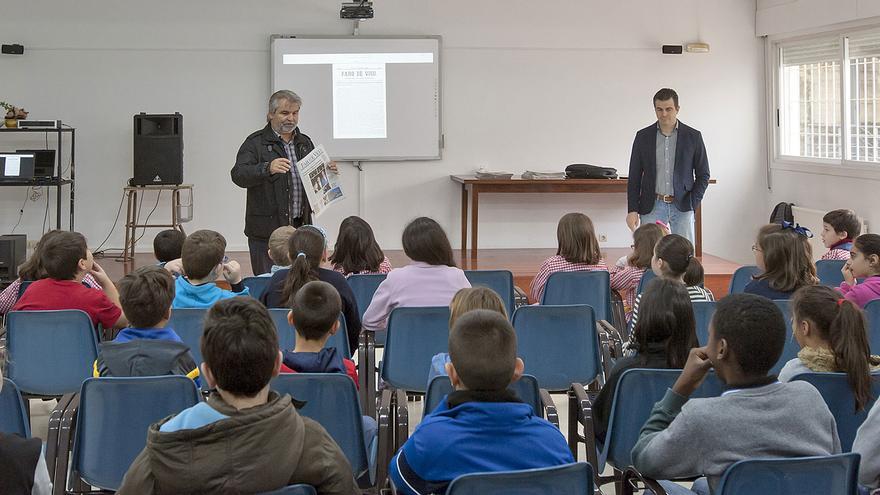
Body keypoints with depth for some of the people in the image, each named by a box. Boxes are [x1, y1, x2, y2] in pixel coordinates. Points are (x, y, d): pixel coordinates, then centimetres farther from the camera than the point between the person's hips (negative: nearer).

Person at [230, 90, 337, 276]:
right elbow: (238, 175, -16)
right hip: (266, 232, -5)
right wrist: (267, 168, -33)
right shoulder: (255, 143, -2)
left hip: (300, 226, 5)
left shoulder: (305, 142, 17)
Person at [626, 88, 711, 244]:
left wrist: (692, 203, -5)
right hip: (652, 206, 0)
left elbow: (703, 175, 7)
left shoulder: (693, 137, 2)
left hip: (682, 207, 0)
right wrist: (632, 210, -2)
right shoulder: (643, 137, 5)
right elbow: (634, 177, 6)